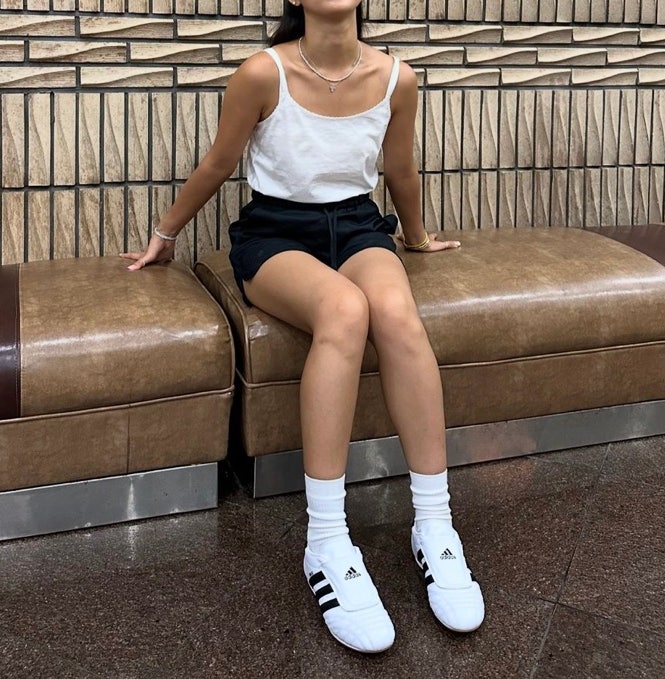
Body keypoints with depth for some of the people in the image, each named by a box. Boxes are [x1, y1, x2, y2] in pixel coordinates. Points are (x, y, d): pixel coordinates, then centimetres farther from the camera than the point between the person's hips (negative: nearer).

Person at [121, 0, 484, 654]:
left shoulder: (397, 78, -3)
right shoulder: (263, 73, -12)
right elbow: (216, 166, 4)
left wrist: (416, 237, 31)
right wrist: (164, 235, 16)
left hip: (358, 227, 3)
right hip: (275, 233, -3)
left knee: (396, 311, -33)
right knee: (344, 310, -36)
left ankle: (434, 526, -27)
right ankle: (326, 544, -34)